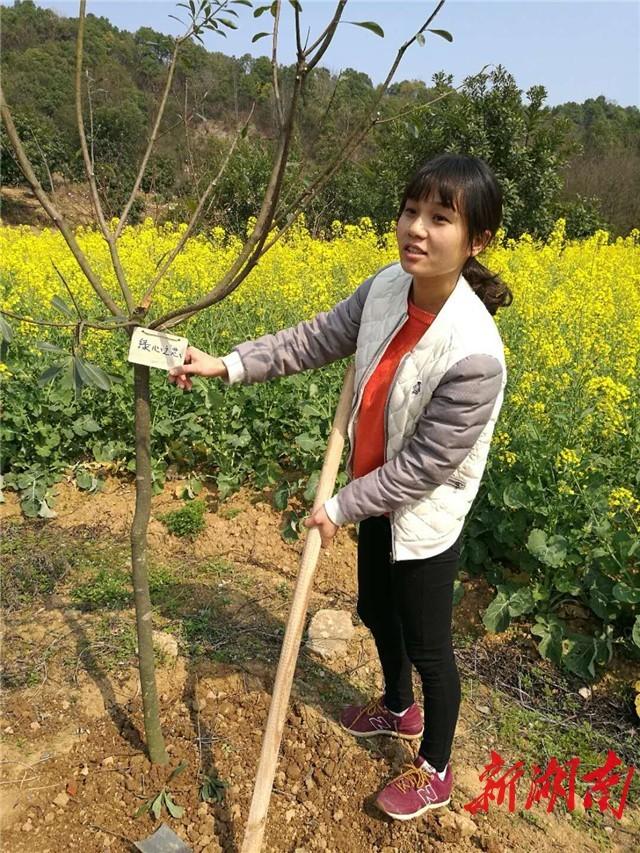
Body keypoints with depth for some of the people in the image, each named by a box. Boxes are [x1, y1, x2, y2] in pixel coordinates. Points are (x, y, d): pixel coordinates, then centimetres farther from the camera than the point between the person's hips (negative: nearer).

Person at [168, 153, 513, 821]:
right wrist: (228, 365, -7)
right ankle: (399, 709, 58)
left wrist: (340, 508, -16)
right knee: (376, 614, 28)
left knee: (427, 647, 14)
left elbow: (423, 467, -26)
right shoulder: (387, 286, -13)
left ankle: (435, 771, 43)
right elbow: (319, 339, 0)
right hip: (377, 498, 8)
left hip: (424, 520, -7)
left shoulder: (472, 354, -34)